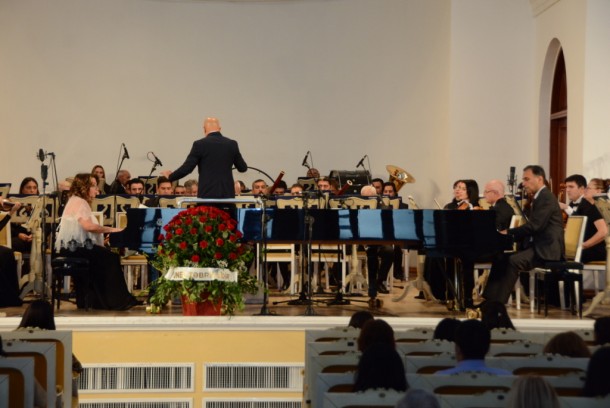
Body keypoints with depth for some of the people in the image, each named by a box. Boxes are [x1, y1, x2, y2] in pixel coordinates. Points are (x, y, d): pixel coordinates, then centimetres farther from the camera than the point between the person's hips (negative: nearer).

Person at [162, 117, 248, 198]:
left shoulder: (200, 144, -6)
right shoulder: (232, 144, 4)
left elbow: (186, 168, -6)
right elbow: (243, 168, 13)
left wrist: (170, 177, 11)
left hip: (207, 194, -3)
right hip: (228, 194, 3)